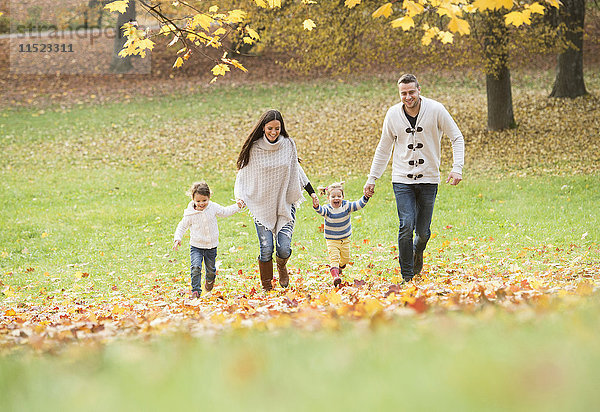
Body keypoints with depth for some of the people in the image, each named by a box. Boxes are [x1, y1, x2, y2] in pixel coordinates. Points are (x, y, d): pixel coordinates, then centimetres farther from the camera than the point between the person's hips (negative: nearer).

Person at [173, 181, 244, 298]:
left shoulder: (213, 207, -6)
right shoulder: (190, 214, -12)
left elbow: (224, 212, 13)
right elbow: (182, 227, -2)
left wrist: (237, 206, 11)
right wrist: (177, 238, -14)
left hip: (211, 246, 2)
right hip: (196, 246, -2)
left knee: (210, 268, 16)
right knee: (195, 267, -19)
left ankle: (210, 280, 49)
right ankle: (196, 290, -9)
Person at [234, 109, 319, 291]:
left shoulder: (288, 145, -1)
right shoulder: (254, 148, -6)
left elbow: (297, 170, 13)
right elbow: (243, 174, 4)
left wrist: (311, 192, 11)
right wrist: (240, 197, -10)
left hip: (285, 204, 1)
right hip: (262, 205, -1)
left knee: (284, 248, -9)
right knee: (266, 249, -11)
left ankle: (282, 266, 27)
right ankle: (267, 286, 10)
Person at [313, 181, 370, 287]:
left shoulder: (346, 206, -11)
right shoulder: (327, 209, -18)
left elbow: (358, 205, -20)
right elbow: (321, 211, -40)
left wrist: (365, 198, -40)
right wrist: (316, 206, -64)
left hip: (345, 239, 3)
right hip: (331, 240, -3)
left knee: (345, 258, 15)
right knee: (334, 257, -19)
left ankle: (340, 266, 47)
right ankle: (335, 276, -27)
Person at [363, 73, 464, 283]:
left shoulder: (436, 110, -8)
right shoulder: (393, 114, -1)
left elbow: (457, 138, -1)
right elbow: (383, 148, 11)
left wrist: (457, 168, -14)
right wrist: (372, 179, 10)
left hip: (428, 179, 0)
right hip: (402, 179, 1)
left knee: (423, 231, 4)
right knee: (406, 226, -14)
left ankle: (418, 251, 41)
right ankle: (407, 276, -5)